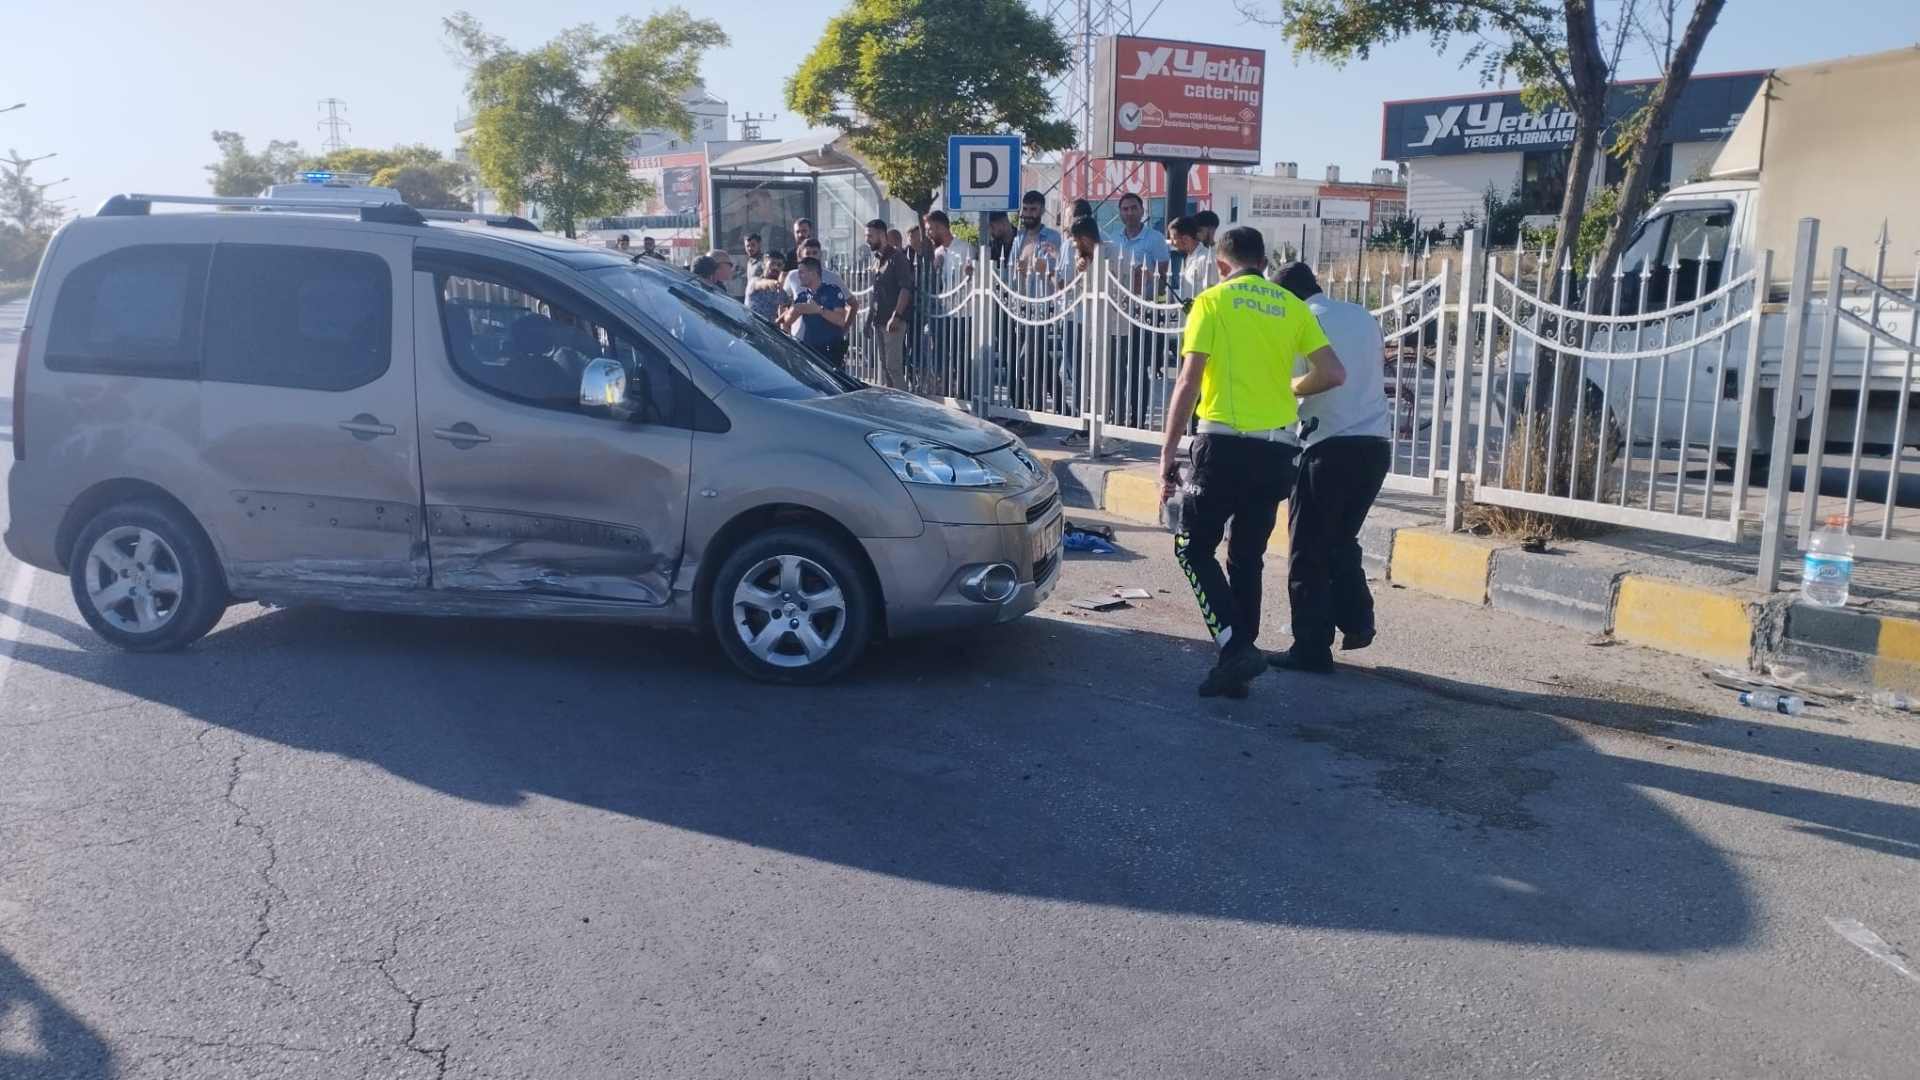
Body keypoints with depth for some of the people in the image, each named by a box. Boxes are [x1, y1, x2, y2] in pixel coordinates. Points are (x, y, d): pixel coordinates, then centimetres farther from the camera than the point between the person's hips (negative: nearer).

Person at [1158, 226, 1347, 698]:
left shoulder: (1212, 302, -1)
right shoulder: (1291, 306, 10)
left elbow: (1188, 384, -9)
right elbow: (1333, 373, 3)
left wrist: (1167, 452, -6)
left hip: (1225, 445, -5)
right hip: (1276, 450, 5)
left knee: (1193, 546, 7)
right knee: (1247, 558, 14)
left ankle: (1235, 645, -7)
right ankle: (1238, 662, 16)